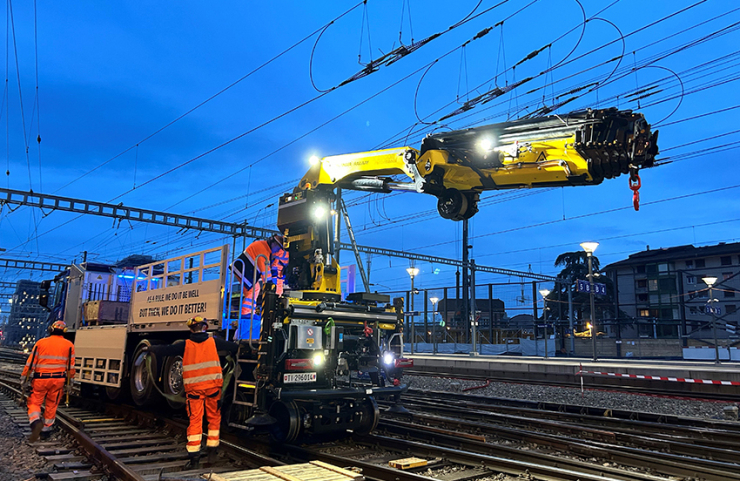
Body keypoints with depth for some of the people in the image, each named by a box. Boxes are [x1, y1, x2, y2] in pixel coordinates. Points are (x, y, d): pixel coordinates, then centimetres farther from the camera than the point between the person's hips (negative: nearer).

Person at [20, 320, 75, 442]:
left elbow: (31, 362, 0)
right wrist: (69, 380, 14)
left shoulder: (41, 342, -1)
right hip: (58, 380, 1)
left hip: (40, 379, -1)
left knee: (34, 402, 10)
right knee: (51, 405, 14)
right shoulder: (69, 345, 2)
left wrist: (24, 378, 10)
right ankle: (46, 430, 20)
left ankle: (36, 422, -16)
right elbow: (71, 366, 3)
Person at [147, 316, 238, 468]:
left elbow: (165, 350, 12)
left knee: (195, 420, 3)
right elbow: (234, 347, 10)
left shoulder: (185, 345, 3)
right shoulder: (213, 342, 3)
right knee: (214, 418, 14)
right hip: (213, 385, 0)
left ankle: (194, 457, 1)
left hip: (194, 388, 0)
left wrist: (150, 348, 30)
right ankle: (212, 452, 20)